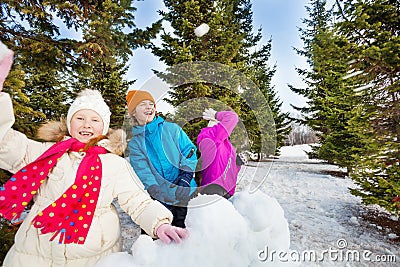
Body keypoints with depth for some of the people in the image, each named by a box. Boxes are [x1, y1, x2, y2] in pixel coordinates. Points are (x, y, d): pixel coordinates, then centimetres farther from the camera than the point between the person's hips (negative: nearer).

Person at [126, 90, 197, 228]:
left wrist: (184, 181, -10)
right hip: (160, 199, 0)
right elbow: (146, 179, -5)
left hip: (188, 190, 1)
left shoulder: (172, 129, 9)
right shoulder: (134, 145, 6)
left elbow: (190, 153, 5)